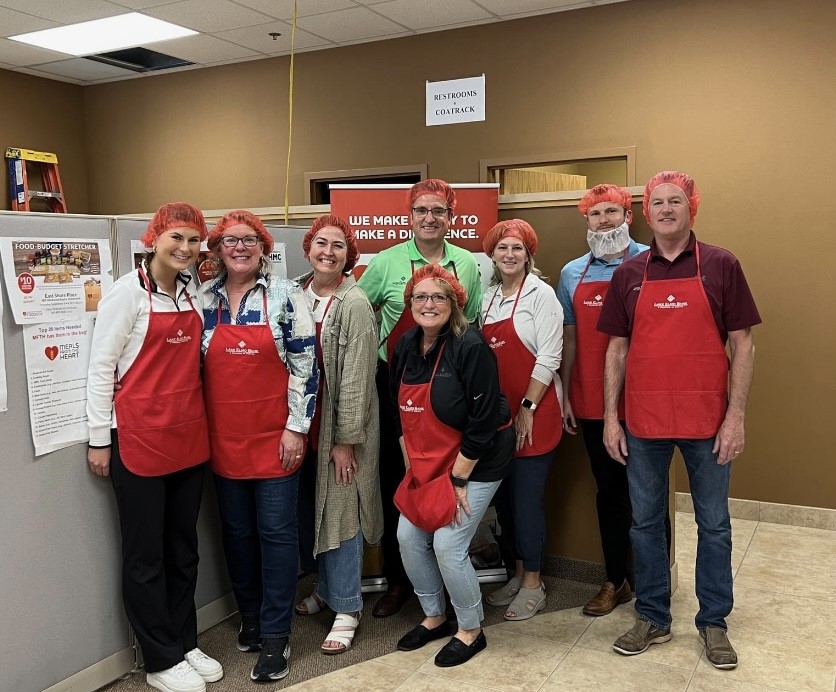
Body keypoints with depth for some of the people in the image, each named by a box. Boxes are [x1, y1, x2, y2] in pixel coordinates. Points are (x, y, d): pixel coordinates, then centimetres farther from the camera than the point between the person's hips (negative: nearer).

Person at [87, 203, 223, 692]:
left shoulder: (192, 291, 9)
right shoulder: (128, 292, -9)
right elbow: (101, 366, -8)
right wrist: (99, 439, -8)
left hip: (189, 436, 6)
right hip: (138, 437, -6)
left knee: (183, 547, 16)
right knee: (146, 554, 7)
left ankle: (186, 643, 30)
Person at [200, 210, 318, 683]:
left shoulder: (285, 296, -5)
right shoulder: (204, 300, 4)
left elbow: (305, 364, -7)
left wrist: (296, 427, -11)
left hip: (275, 436, -3)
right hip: (224, 439, 4)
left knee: (276, 532, 3)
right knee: (237, 531, 14)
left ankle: (275, 635, 14)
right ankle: (251, 616, 33)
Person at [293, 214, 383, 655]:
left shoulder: (354, 305, -14)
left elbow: (356, 378, -15)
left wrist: (345, 440, -15)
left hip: (341, 425, -6)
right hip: (303, 420, 6)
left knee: (340, 512, 3)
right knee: (309, 509, 16)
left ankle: (346, 607, 19)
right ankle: (326, 588, 37)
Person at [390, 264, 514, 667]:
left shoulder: (470, 347, -20)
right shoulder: (405, 347, 1)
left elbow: (483, 420, -21)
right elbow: (401, 413, 10)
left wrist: (458, 478, -18)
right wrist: (411, 467, 7)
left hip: (476, 463, -7)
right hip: (425, 464, 7)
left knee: (447, 546, -9)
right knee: (408, 537, 4)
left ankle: (472, 630, 17)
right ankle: (434, 617, 29)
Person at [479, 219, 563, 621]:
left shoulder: (541, 294, -7)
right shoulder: (488, 298, 11)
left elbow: (548, 357, -12)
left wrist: (527, 408, -14)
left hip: (533, 414, -6)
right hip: (497, 414, 6)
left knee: (528, 496, -1)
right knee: (503, 495, 11)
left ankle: (533, 584, 14)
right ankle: (517, 573, 27)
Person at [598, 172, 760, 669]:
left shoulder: (721, 265, -1)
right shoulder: (629, 274, 5)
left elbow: (743, 345, -2)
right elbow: (617, 349, 7)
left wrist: (736, 416, -8)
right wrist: (611, 417, 2)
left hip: (707, 420, -2)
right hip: (643, 421, 2)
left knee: (713, 524, 11)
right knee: (645, 521, 12)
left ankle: (714, 622, 28)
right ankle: (653, 618, 29)